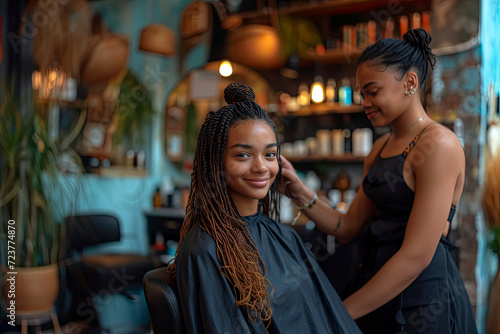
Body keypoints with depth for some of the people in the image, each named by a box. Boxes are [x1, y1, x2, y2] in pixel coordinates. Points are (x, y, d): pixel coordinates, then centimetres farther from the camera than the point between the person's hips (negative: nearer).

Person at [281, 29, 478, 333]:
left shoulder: (439, 145, -17)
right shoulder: (381, 148, 9)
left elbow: (416, 256, -22)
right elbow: (348, 228, 7)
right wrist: (300, 192, -9)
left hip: (422, 299, -7)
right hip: (379, 289, 7)